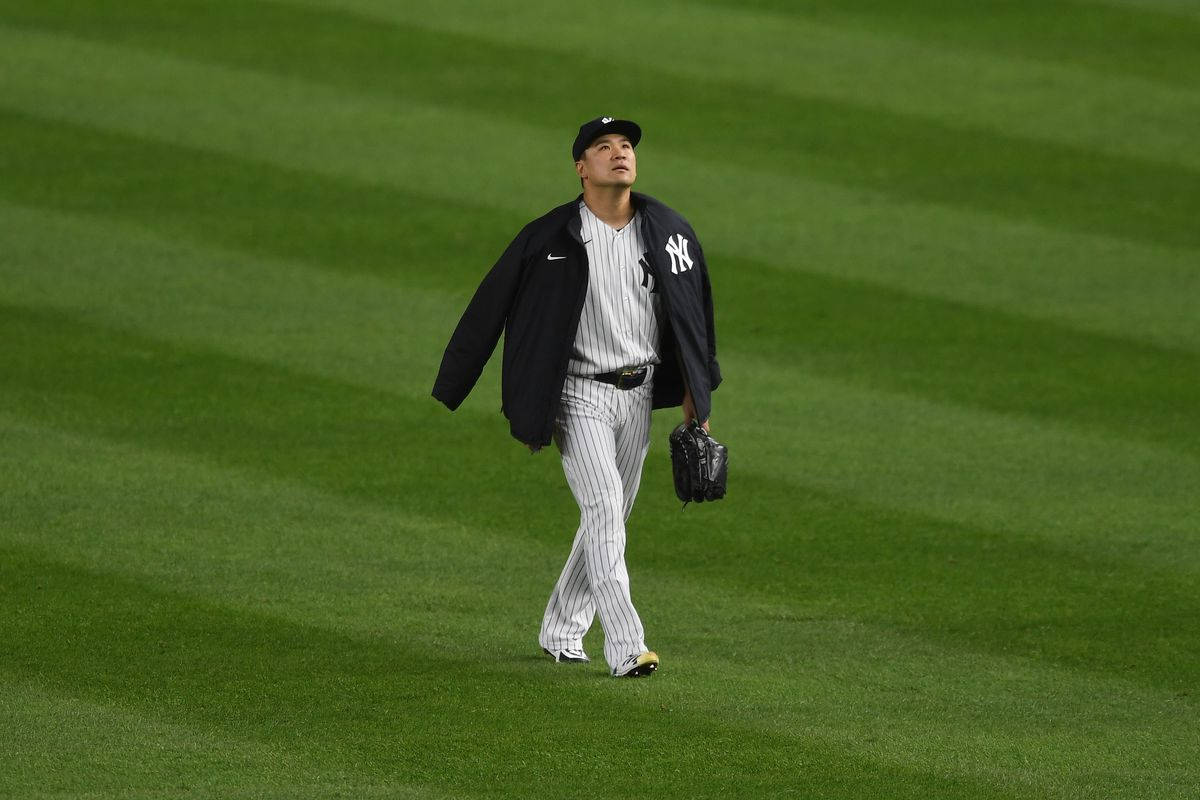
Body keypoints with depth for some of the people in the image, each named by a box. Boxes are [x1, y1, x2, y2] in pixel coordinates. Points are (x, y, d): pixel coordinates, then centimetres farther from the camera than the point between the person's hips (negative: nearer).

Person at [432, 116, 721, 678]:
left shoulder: (668, 233, 3)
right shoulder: (548, 239, -10)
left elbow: (692, 315, 14)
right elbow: (491, 308, -4)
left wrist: (696, 393, 12)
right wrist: (449, 389, -2)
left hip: (639, 395, 5)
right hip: (579, 395, -5)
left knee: (611, 518, 11)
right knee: (603, 510, -16)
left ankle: (561, 631, 28)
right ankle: (627, 648, -20)